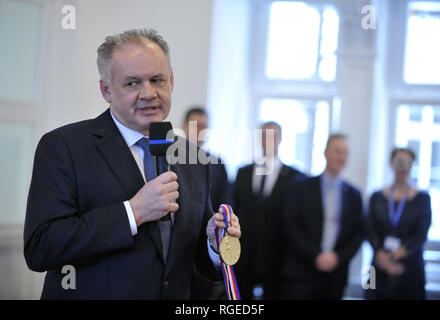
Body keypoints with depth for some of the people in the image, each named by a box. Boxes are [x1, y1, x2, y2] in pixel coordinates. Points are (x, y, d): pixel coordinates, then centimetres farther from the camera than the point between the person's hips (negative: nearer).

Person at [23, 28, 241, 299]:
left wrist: (216, 245, -12)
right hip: (92, 292, -4)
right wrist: (133, 212, -23)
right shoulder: (62, 147, -11)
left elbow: (203, 265, 9)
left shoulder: (192, 159, 3)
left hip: (175, 297, 4)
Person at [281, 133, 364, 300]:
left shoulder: (354, 194, 13)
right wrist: (316, 256, -11)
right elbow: (290, 227, -3)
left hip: (335, 277, 3)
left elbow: (358, 233, 10)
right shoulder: (301, 188, 4)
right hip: (301, 274, -2)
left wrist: (338, 257, -5)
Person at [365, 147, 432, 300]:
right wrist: (381, 255, -15)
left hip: (410, 267, -1)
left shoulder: (422, 198, 3)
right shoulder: (377, 197, 9)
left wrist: (399, 252, -16)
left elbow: (421, 234, -4)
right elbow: (371, 231, 2)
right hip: (380, 268, 1)